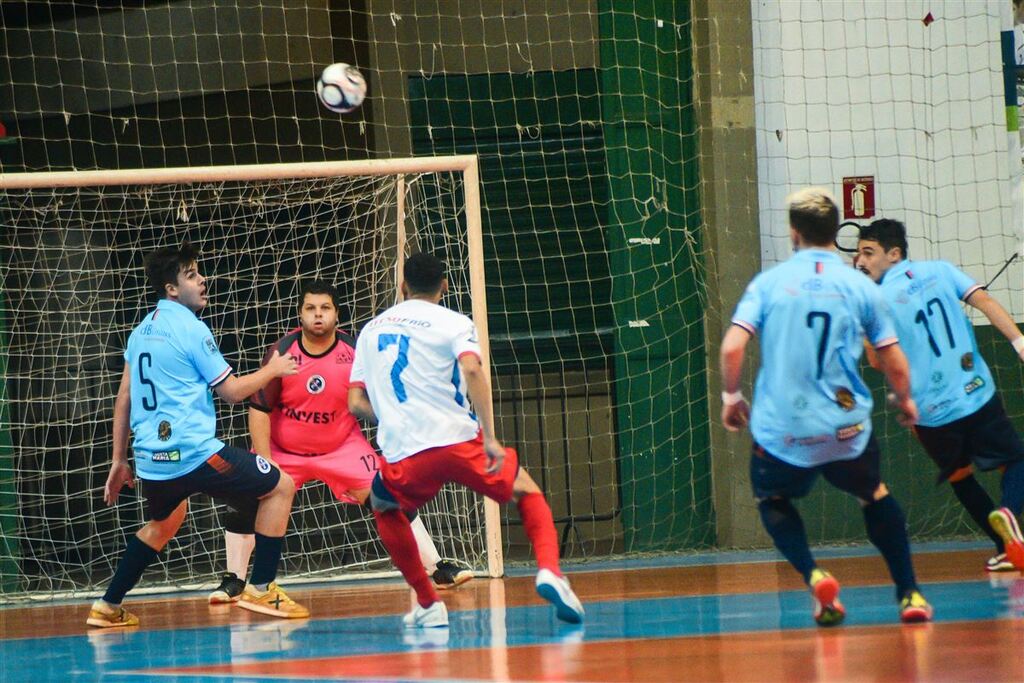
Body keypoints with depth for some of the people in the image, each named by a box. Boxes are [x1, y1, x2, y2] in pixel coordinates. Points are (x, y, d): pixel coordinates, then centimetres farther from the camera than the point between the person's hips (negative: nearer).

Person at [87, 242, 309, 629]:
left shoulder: (142, 331, 15)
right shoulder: (190, 328, -8)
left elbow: (123, 399, 19)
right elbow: (232, 391, -5)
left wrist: (119, 461, 24)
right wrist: (273, 369, 12)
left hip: (151, 458, 8)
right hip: (194, 452, -8)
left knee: (162, 524, 34)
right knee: (280, 487, 4)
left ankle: (108, 607, 30)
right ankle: (261, 589, -1)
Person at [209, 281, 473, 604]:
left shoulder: (355, 352, -14)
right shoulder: (282, 352, -17)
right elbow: (259, 409, -13)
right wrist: (265, 464, -17)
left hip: (342, 445, 0)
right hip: (283, 448, 0)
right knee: (245, 498, -14)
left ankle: (437, 569, -2)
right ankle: (233, 581, 2)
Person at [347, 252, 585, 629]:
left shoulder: (371, 330, 18)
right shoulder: (453, 322, 6)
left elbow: (357, 404, 15)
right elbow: (472, 370, -15)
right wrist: (489, 438, -16)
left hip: (404, 455, 2)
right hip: (458, 441, -2)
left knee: (384, 506, 33)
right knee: (527, 492, 21)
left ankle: (428, 604, 23)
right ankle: (549, 571, -5)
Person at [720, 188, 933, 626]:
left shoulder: (769, 282, -1)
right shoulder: (860, 287, 1)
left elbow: (732, 347, -9)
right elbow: (896, 364, 3)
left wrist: (731, 396, 9)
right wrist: (904, 400, 24)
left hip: (781, 428, -1)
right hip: (846, 427, 1)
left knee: (773, 501, 25)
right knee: (876, 498, 27)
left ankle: (814, 577, -1)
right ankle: (909, 594, 20)